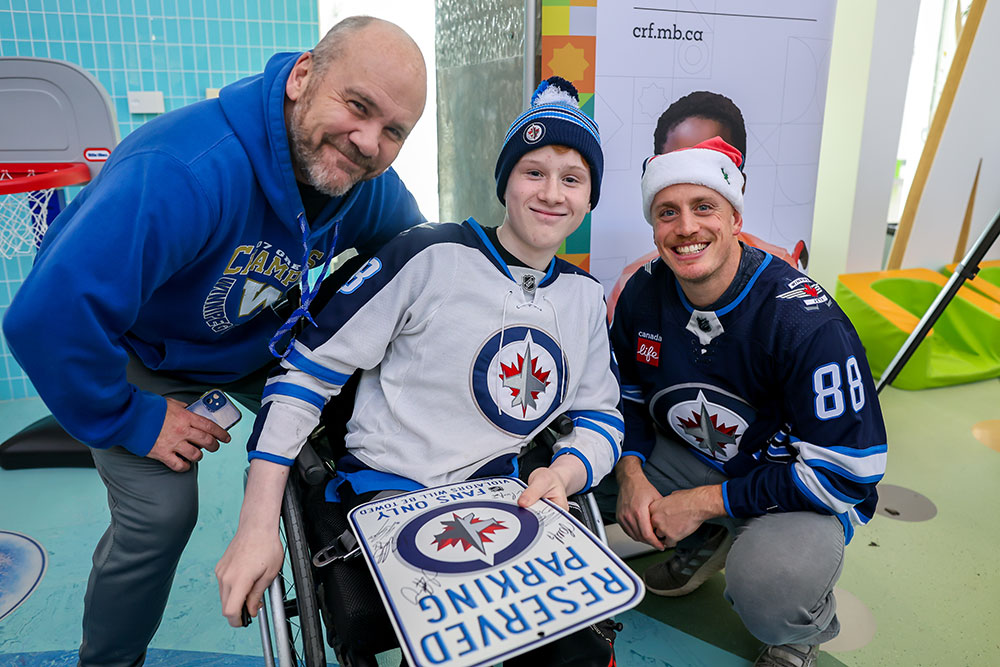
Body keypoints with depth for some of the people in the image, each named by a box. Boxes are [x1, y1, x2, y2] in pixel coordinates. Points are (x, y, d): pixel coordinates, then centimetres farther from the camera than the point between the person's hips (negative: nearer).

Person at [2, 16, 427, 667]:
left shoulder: (372, 185, -19)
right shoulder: (184, 172, -42)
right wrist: (129, 422, -27)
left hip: (260, 345, 5)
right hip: (139, 357, -5)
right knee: (160, 515, -15)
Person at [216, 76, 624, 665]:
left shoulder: (586, 295, 10)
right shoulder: (431, 256, -10)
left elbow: (602, 416, 14)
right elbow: (307, 369, -8)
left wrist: (563, 472, -11)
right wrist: (257, 527, -12)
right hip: (385, 493, -4)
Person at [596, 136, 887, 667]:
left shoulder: (806, 320, -27)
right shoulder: (645, 292, -10)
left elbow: (848, 473, -25)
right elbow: (628, 397, 4)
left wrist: (706, 500, -24)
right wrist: (631, 473, -17)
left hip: (806, 491, -5)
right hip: (691, 458, 6)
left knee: (769, 592, -36)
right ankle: (705, 541, 12)